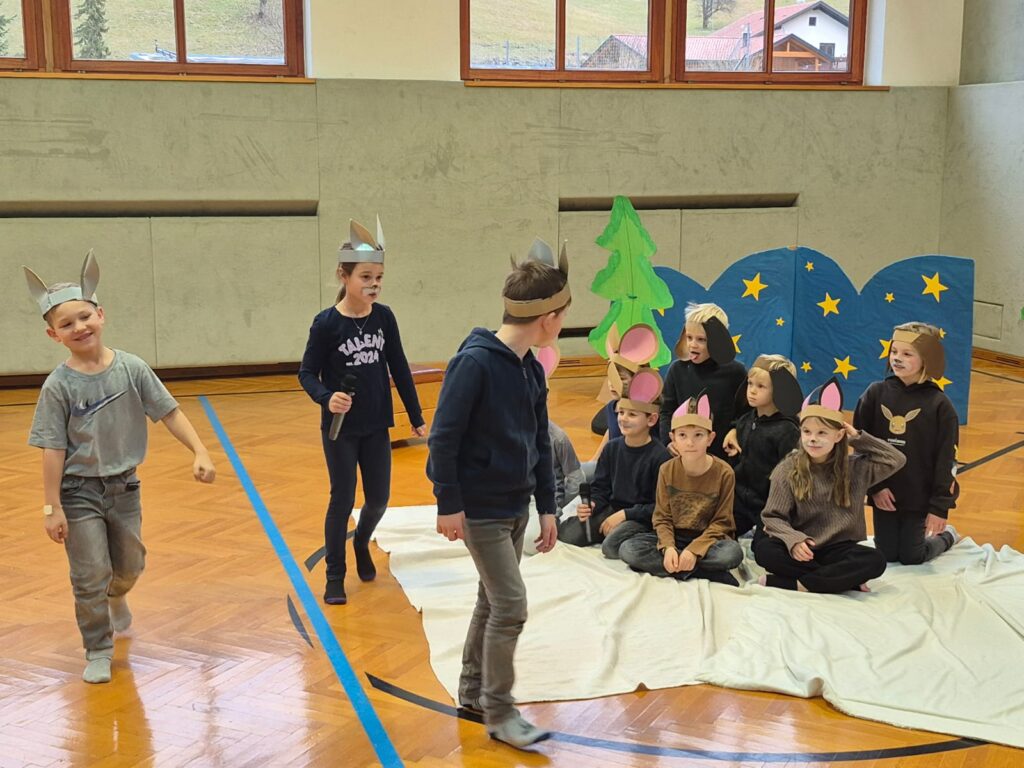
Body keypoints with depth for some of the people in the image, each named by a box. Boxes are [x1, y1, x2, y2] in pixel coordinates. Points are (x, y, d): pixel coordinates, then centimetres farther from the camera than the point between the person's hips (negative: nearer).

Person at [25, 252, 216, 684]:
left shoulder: (132, 368, -9)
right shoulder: (59, 385, -15)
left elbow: (169, 413, -5)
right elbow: (53, 449, -14)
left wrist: (199, 452, -15)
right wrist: (52, 507, -14)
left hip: (124, 486, 3)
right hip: (79, 491, -3)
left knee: (129, 566, 20)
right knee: (91, 576, 1)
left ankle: (116, 598, 54)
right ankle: (98, 652, 18)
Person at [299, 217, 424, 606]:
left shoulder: (384, 317, -3)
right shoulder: (327, 323, -14)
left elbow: (399, 369, 4)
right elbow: (307, 372, -9)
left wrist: (417, 417, 7)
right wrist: (326, 398, -29)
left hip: (376, 426, 4)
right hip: (340, 428, -4)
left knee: (378, 498, 11)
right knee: (342, 500, 3)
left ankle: (361, 543, 42)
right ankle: (334, 576, 18)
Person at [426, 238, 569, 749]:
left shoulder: (531, 369, 5)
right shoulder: (475, 362, -20)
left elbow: (540, 442, 12)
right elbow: (443, 437, -19)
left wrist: (547, 507, 12)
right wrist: (448, 504, -17)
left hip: (517, 507, 8)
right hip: (480, 509, -8)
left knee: (492, 600, 17)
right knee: (510, 606, -6)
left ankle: (473, 689, 33)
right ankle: (499, 712, 8)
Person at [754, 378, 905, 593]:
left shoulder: (856, 467, 7)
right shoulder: (787, 469, 0)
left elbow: (896, 460, 5)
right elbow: (773, 517, -3)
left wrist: (859, 438, 2)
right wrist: (794, 540, -24)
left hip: (840, 549, 1)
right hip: (802, 550, -1)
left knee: (875, 560, -29)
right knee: (764, 549, -32)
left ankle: (799, 584, -28)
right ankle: (847, 580, -27)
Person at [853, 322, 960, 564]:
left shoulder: (939, 405, -11)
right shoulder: (875, 394, -7)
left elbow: (946, 460, -8)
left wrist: (940, 507, -10)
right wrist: (874, 487, -10)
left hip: (919, 497, -2)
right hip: (884, 494, 2)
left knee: (911, 558, 6)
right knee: (887, 556, 11)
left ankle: (947, 536, 35)